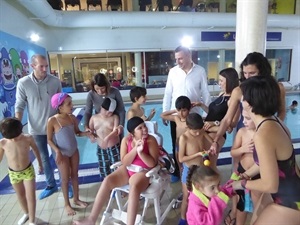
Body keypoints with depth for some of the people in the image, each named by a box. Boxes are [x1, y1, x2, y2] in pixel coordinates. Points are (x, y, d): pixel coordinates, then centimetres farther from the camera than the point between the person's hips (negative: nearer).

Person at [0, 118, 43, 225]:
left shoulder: (28, 138, -21)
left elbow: (35, 150, -2)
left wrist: (40, 164, 8)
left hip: (28, 171, -2)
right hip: (13, 173, 2)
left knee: (30, 196, 2)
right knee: (20, 195, 21)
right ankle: (26, 213, 47)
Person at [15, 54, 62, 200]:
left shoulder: (55, 81, -9)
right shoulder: (23, 83, -10)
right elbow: (20, 106, -4)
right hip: (36, 129, 1)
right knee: (44, 158, 16)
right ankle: (51, 185, 36)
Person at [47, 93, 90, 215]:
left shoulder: (72, 118, -7)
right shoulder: (52, 121, -20)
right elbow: (49, 139, -12)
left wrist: (86, 133, -15)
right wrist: (57, 151, -23)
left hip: (74, 151, 5)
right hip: (62, 153, -5)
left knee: (75, 175, 17)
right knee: (65, 178, 8)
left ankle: (76, 199, 36)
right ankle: (67, 204, 27)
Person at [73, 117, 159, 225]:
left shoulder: (151, 140, -12)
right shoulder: (126, 140, -3)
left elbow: (152, 163, -16)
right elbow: (124, 162, -9)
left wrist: (140, 152, -30)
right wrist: (135, 149, -22)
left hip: (143, 172, -4)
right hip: (127, 169, 4)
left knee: (134, 188, -36)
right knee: (107, 181, -18)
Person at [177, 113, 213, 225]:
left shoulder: (202, 133, -9)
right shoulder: (183, 137, -23)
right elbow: (181, 159, -21)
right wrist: (198, 154, -28)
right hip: (189, 171, -4)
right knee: (187, 198, 13)